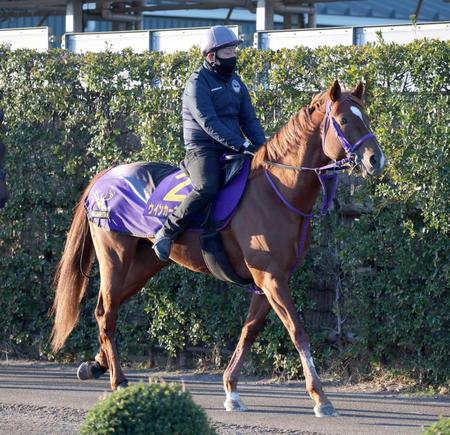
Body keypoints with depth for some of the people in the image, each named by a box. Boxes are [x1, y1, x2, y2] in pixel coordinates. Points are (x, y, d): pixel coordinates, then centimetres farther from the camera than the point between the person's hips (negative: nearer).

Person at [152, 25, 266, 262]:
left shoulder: (235, 82, 17)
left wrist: (262, 147, -3)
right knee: (206, 189, -35)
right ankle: (166, 233, -23)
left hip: (230, 151, 8)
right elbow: (209, 123, -19)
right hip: (202, 150, -8)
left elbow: (249, 119, 15)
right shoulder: (198, 83, -8)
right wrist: (241, 144, -27)